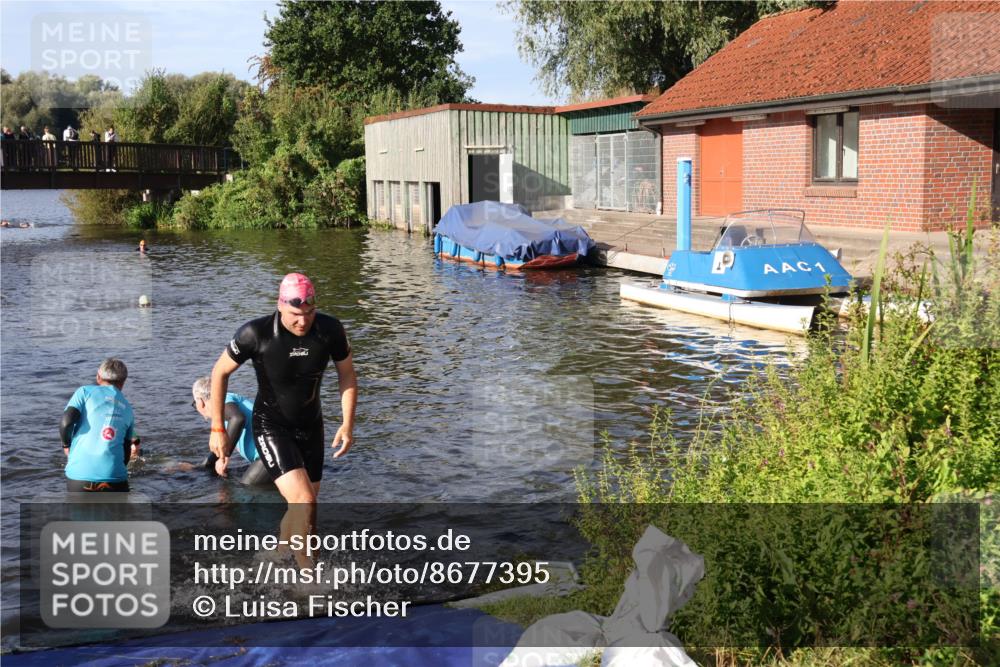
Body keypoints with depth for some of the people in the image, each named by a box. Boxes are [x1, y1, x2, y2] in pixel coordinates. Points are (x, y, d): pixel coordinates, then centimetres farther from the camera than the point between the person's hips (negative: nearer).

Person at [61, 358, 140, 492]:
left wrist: (66, 444, 12)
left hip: (78, 474, -1)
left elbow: (66, 422, -5)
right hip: (112, 476, 1)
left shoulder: (85, 391, 9)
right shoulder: (128, 409, 18)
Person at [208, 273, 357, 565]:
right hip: (271, 426, -4)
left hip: (310, 425, 4)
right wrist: (218, 428, -7)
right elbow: (220, 372, -9)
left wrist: (348, 424, -8)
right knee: (303, 503, -21)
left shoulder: (331, 330, -17)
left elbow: (347, 374, 0)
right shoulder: (256, 334, -24)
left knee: (304, 508, 14)